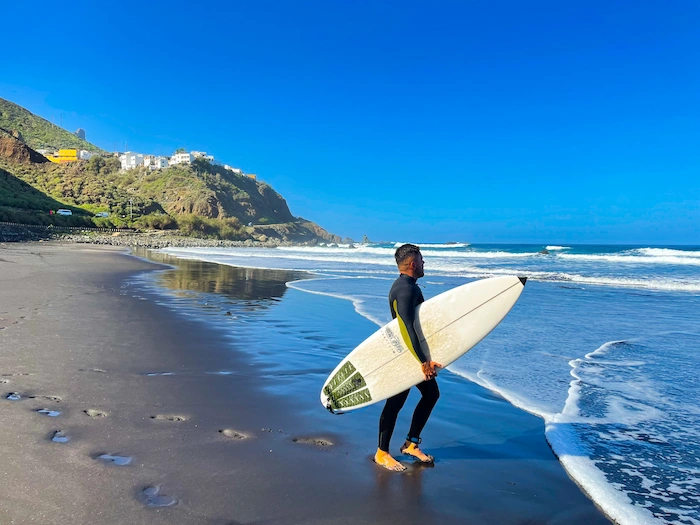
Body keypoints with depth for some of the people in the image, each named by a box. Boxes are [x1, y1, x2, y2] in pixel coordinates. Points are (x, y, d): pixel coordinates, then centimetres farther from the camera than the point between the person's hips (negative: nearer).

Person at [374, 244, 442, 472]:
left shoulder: (407, 286, 12)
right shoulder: (405, 289, -21)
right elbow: (406, 328, -28)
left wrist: (426, 358, 20)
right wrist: (423, 361, -27)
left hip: (415, 353, 10)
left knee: (431, 393, 15)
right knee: (395, 402, 0)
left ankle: (411, 444, 25)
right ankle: (382, 453, 14)